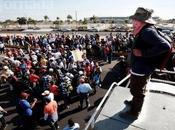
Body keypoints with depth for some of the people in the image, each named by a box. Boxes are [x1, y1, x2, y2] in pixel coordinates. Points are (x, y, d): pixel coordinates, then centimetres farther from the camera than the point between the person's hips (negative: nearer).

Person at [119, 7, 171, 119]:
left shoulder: (147, 31, -25)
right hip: (140, 67, 9)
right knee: (137, 89, 27)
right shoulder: (144, 30, 6)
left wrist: (142, 53, -30)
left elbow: (165, 46, -34)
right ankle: (134, 102, 50)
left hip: (141, 69, -9)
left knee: (137, 90, 9)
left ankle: (134, 113, 29)